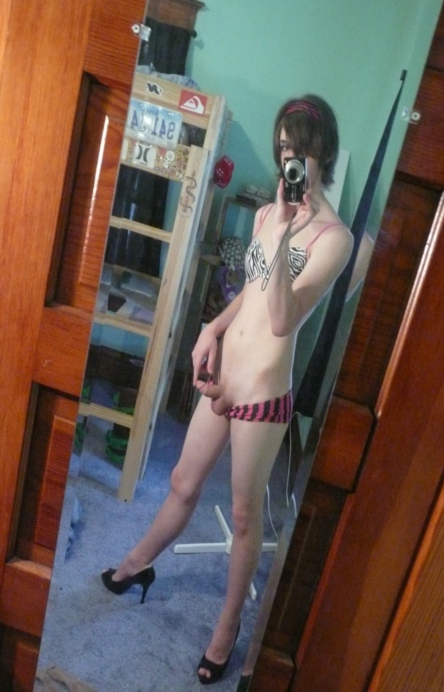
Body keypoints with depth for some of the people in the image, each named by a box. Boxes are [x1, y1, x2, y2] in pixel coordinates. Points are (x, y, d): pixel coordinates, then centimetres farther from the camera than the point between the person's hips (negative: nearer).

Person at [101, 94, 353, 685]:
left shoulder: (333, 236, -14)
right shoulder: (266, 213, 8)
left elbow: (283, 318, -24)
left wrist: (283, 235, -31)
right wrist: (213, 330, 3)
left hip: (263, 392, -6)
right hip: (223, 380, 6)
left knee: (245, 513, 10)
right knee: (184, 483, 23)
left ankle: (229, 624, 34)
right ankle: (137, 563, 48)